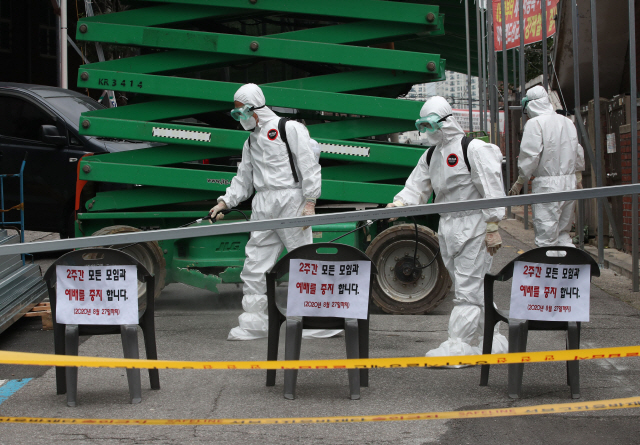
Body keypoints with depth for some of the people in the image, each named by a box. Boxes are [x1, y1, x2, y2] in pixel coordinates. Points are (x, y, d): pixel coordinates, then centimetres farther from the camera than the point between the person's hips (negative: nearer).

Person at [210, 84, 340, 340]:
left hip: (290, 200, -7)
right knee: (254, 266, 3)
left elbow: (309, 166, -6)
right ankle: (254, 324, 9)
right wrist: (226, 201, 11)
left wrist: (310, 203, -13)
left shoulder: (290, 128, -1)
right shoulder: (251, 141, 21)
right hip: (262, 207, 7)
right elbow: (243, 179, 26)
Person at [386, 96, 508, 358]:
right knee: (474, 290, 12)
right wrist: (399, 203, -9)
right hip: (448, 229, 8)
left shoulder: (473, 149, -10)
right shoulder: (431, 155, 15)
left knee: (467, 290, -7)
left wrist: (492, 228, -16)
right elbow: (417, 187, 12)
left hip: (473, 229, -8)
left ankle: (458, 344, -7)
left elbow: (491, 190, -12)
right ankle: (493, 341, 21)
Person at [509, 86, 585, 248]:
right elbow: (578, 153, 20)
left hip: (547, 184, -7)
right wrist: (578, 178, 31)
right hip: (570, 182, 7)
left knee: (546, 237, -5)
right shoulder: (567, 122, 13)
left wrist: (519, 182, -4)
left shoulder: (535, 123, -10)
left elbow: (530, 156, -14)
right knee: (563, 233, 15)